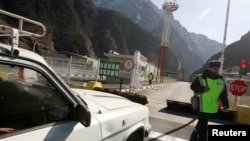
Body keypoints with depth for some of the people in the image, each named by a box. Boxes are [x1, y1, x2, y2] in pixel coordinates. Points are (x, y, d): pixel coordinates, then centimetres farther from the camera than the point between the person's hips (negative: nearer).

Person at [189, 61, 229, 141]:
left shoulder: (221, 80, 5)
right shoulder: (201, 78, -11)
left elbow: (223, 94, 8)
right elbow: (193, 86, -9)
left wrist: (225, 104, -2)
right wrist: (203, 89, -24)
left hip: (212, 107, 6)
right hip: (202, 106, -6)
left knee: (201, 124, 18)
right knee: (203, 125, -2)